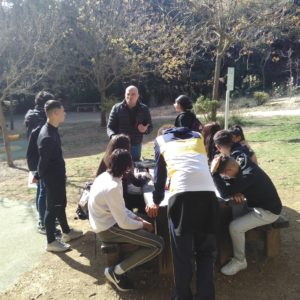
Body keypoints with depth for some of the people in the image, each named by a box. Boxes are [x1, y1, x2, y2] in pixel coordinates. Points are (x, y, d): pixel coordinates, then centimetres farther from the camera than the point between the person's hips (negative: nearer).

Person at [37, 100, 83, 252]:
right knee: (52, 207, 4)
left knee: (61, 204, 22)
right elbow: (43, 162, -22)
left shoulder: (52, 130, 4)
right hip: (52, 177, -10)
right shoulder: (47, 137, -29)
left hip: (58, 175, 10)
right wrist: (39, 176, -7)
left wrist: (61, 173, 16)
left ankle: (66, 232, 39)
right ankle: (51, 242, 20)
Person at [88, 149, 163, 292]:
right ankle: (116, 271, -2)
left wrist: (137, 218, 3)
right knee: (158, 244, -12)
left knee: (148, 223, 19)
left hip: (106, 222, 10)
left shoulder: (104, 176, 2)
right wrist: (142, 225, -6)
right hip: (109, 229, -10)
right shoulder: (113, 187, -27)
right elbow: (124, 223, -23)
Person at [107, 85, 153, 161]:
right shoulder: (116, 108, -1)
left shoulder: (144, 109, 2)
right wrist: (113, 136, -22)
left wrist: (145, 130, -16)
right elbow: (110, 127, 0)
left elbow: (150, 127, 8)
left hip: (136, 146, 1)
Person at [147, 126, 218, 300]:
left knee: (182, 252, 9)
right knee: (206, 250, 15)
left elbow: (160, 173, 27)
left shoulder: (161, 140, 24)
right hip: (208, 191, 3)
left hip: (182, 193, -2)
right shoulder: (197, 137, 31)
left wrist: (156, 201, 38)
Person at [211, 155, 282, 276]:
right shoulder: (241, 164, -6)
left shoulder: (248, 174, -33)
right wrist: (236, 193, -17)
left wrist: (214, 172, -35)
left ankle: (240, 261, 2)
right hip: (257, 205, 9)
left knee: (234, 227, -19)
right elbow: (230, 185, 4)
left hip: (268, 211, -9)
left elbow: (225, 193, -33)